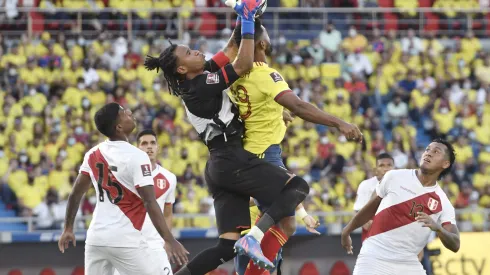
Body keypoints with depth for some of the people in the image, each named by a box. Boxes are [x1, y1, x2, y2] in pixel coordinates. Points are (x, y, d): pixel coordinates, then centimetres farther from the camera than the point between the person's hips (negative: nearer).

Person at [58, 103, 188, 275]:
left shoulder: (93, 155, 7)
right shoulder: (136, 157, -13)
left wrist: (68, 229, 25)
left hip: (96, 237, 7)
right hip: (124, 239, -7)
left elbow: (75, 195, 13)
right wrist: (170, 241, -18)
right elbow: (150, 203, -18)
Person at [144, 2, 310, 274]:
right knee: (298, 187, -12)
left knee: (227, 247, 3)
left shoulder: (196, 82, 15)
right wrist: (248, 22, -6)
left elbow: (230, 52, 24)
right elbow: (244, 65, -13)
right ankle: (254, 238, -27)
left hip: (219, 166, 9)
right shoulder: (201, 85, -11)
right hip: (233, 160, -9)